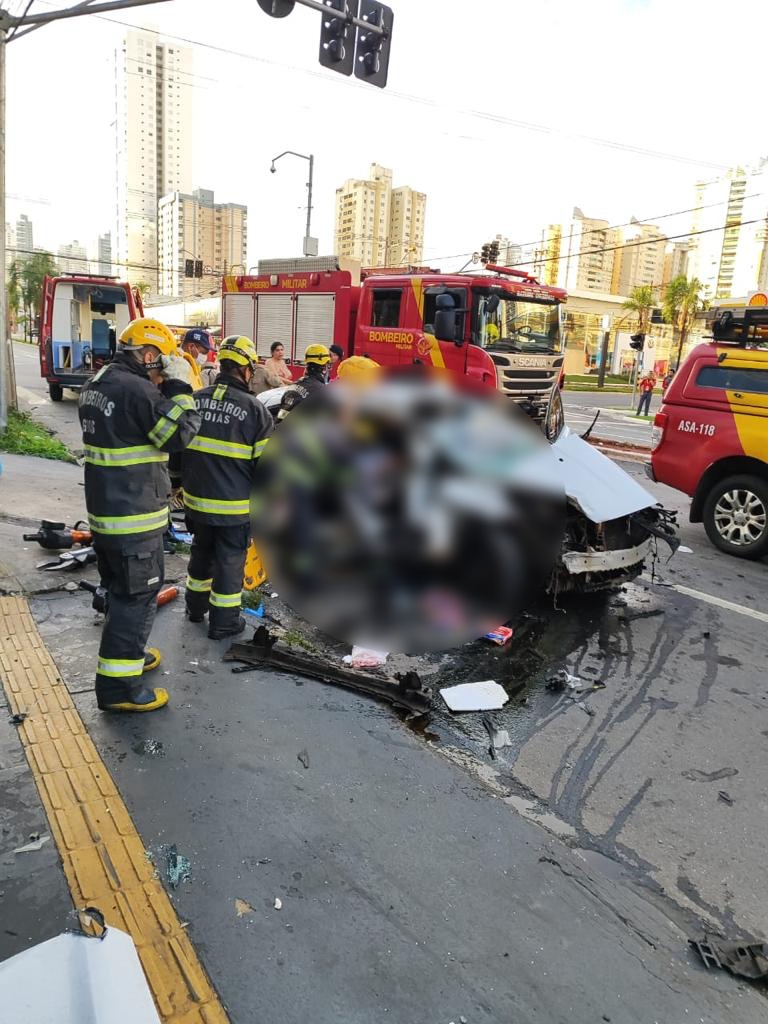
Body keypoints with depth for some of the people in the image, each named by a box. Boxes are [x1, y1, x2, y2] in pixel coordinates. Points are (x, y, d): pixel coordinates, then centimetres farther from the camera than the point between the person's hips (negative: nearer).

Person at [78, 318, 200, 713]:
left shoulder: (96, 385, 11)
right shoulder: (136, 389, -20)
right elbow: (179, 434, -17)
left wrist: (162, 390, 10)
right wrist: (179, 387, -10)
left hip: (104, 509, 10)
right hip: (133, 516, -10)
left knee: (120, 588, 23)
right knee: (138, 594, -2)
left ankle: (126, 652, 41)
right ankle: (118, 685, 5)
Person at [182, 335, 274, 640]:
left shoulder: (196, 400, 0)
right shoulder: (254, 408, -14)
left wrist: (186, 483, 21)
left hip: (197, 500, 5)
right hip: (235, 505, -5)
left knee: (201, 552, 24)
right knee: (230, 561, 7)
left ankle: (196, 606, 39)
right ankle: (223, 622, 17)